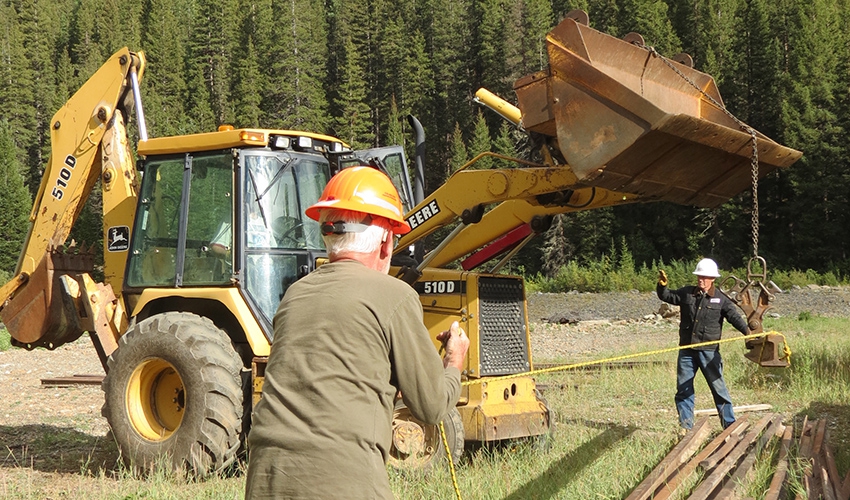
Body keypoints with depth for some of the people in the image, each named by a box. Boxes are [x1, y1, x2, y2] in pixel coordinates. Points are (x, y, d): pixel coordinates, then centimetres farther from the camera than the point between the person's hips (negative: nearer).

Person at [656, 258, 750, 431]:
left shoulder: (721, 299, -1)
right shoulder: (686, 293, 7)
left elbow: (735, 317, -9)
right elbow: (666, 296, 13)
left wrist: (747, 332, -27)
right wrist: (662, 285, -9)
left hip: (709, 352, -3)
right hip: (686, 351, 3)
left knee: (719, 388, 0)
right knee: (683, 389, 7)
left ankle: (730, 426, 8)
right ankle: (685, 427, 17)